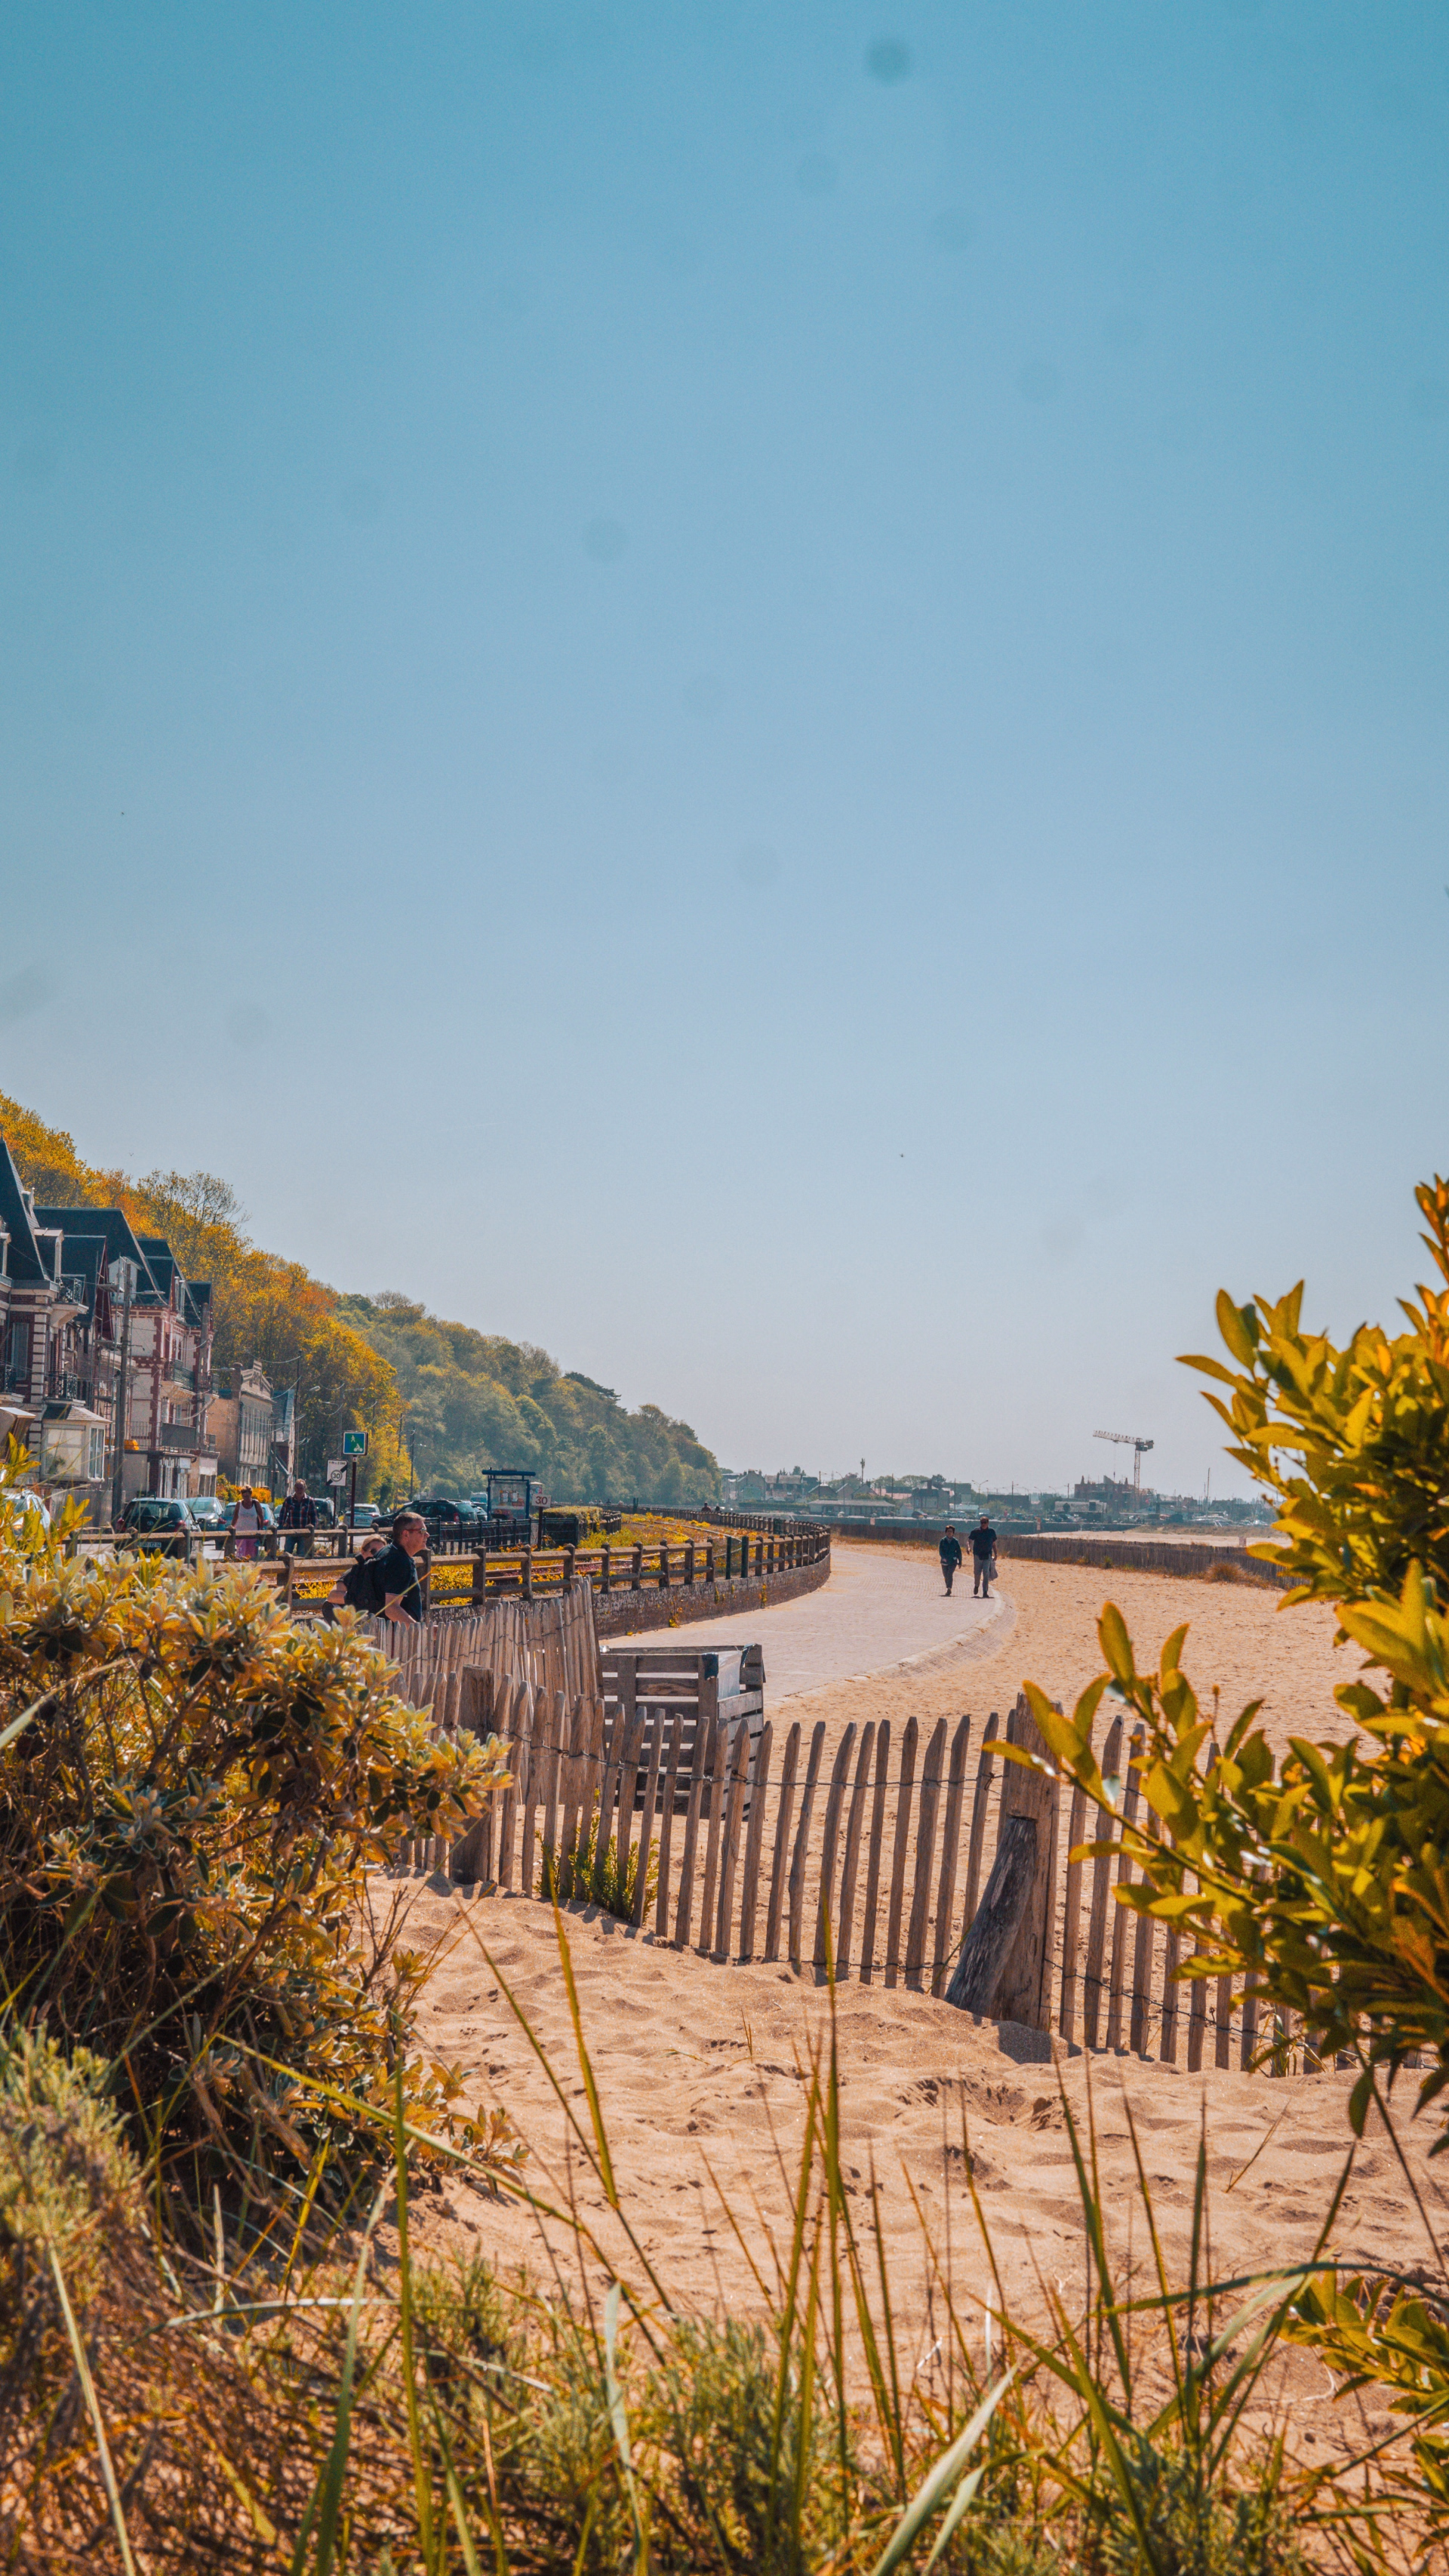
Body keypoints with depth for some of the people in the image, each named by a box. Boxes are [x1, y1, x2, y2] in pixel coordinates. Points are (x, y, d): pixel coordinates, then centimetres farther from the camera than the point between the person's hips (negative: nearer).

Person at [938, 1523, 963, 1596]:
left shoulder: (956, 1541, 4)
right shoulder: (943, 1541, 4)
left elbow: (959, 1552, 8)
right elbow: (941, 1550, -4)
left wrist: (960, 1562, 8)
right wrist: (944, 1557, -22)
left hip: (953, 1561, -2)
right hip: (944, 1561, 2)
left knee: (950, 1574, -20)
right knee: (946, 1576, 9)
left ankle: (949, 1589, -28)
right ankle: (948, 1589, 25)